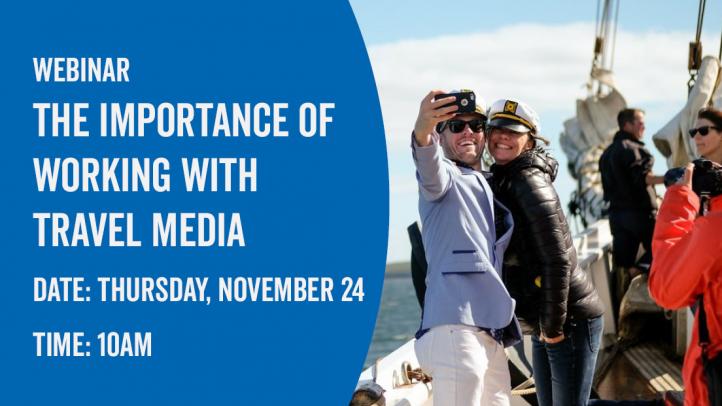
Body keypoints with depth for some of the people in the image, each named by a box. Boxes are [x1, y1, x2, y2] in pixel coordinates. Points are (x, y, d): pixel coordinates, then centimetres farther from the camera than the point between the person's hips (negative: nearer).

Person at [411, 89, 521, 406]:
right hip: (455, 326, -9)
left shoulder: (487, 188, 28)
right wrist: (422, 133, -46)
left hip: (491, 331, 9)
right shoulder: (445, 177, 2)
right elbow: (430, 168, -25)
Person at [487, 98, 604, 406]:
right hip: (543, 326, 9)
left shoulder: (530, 183, -15)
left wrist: (553, 325, -16)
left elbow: (558, 260, -19)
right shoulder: (500, 184, 12)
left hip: (570, 320, -9)